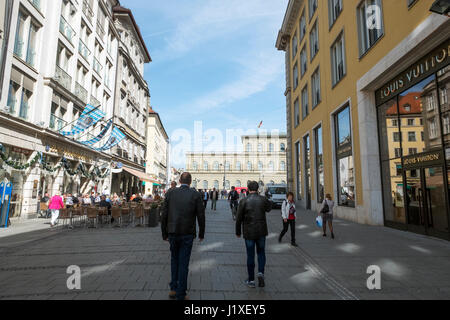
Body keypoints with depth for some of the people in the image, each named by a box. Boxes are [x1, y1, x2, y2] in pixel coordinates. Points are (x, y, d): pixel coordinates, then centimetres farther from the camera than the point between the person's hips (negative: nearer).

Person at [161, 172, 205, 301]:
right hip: (187, 234, -2)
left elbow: (164, 215, 0)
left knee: (174, 259, 23)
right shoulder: (195, 195, -6)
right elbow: (201, 216, -5)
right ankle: (180, 295, 16)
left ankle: (173, 289, 24)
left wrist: (164, 234, 11)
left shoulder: (171, 194, -1)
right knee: (183, 263, 8)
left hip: (172, 233, 2)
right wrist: (201, 234, 8)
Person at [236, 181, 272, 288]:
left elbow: (239, 219, -7)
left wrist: (238, 232, 6)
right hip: (261, 232, 2)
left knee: (250, 256, 9)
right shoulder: (263, 199, -6)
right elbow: (269, 208, 17)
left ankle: (251, 280, 18)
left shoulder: (243, 201, -11)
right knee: (261, 252, 20)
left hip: (249, 233, -1)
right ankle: (261, 273, 3)